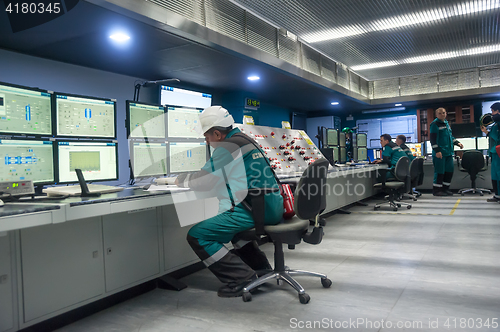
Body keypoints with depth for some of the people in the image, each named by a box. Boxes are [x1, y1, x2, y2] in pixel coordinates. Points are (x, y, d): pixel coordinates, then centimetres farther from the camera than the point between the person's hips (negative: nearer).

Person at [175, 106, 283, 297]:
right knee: (230, 223, 37)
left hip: (254, 210, -10)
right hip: (272, 207, 10)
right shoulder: (244, 141, 19)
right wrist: (186, 178, 28)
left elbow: (204, 181, -8)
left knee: (197, 236, -7)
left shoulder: (227, 146, -11)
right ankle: (262, 269, 31)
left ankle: (242, 279, -7)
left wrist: (180, 180, 12)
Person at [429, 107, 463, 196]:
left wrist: (457, 143, 14)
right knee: (440, 171, -6)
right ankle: (436, 190, 3)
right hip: (440, 153, -8)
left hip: (448, 152, 8)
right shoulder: (434, 124, -8)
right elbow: (433, 139, -14)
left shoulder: (446, 123, 18)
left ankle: (445, 188, 19)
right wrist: (437, 151, -20)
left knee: (449, 170, 10)